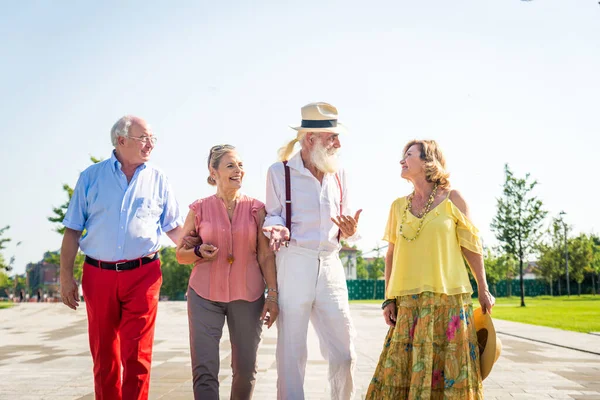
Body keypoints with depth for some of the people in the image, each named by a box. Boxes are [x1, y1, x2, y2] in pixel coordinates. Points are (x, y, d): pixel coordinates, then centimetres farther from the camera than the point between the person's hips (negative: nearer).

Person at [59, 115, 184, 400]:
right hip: (98, 275, 1)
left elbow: (173, 227, 9)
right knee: (104, 353, 12)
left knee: (137, 354, -3)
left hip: (142, 275, -1)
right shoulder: (91, 177, 5)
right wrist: (66, 276, 2)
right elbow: (72, 231, 6)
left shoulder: (157, 180, 7)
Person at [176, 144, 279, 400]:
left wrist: (273, 295, -4)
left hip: (247, 296, 1)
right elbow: (181, 254, 11)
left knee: (246, 369, 7)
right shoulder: (199, 209, 3)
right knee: (204, 370, -7)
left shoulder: (256, 209, 4)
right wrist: (199, 252, -11)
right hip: (205, 295, -1)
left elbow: (266, 256, 3)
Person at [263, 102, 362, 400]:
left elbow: (346, 233, 14)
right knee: (291, 349, 2)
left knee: (344, 350, 4)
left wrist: (350, 230, -9)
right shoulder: (280, 171, 0)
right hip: (294, 264, -4)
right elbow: (274, 216, 5)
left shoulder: (338, 174, 13)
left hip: (330, 266, 4)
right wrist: (277, 230, -18)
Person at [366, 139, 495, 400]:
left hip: (448, 300, -3)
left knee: (448, 368, 0)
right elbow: (391, 254, 12)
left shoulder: (452, 200, 1)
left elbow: (471, 247, 5)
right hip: (408, 303, 3)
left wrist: (483, 290, 5)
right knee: (400, 369, 0)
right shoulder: (399, 206, 10)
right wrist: (388, 299, 6)